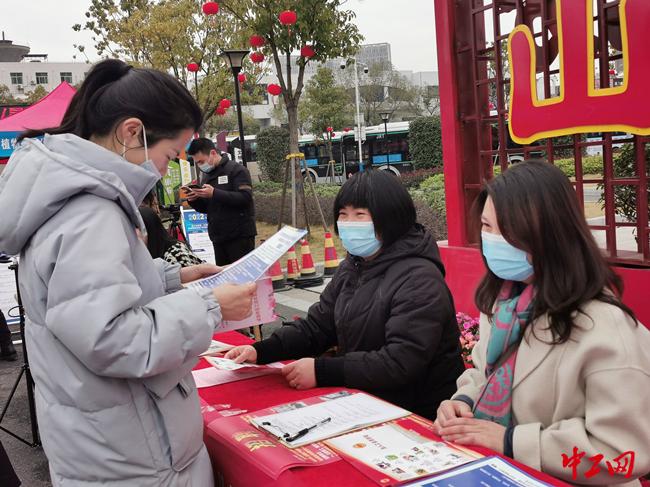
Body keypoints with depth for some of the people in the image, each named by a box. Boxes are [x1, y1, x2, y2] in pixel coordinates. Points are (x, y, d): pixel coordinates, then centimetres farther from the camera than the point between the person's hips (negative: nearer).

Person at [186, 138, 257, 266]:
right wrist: (194, 200, -1)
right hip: (218, 237, 7)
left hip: (240, 236, -7)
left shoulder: (236, 170, -5)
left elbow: (245, 197, -19)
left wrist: (214, 193, -25)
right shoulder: (206, 175, 17)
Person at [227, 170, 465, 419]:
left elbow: (403, 362, -26)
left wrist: (322, 371, -27)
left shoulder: (419, 280, -19)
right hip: (362, 400, 7)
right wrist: (261, 351, -8)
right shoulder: (351, 268, 8)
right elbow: (316, 326, 8)